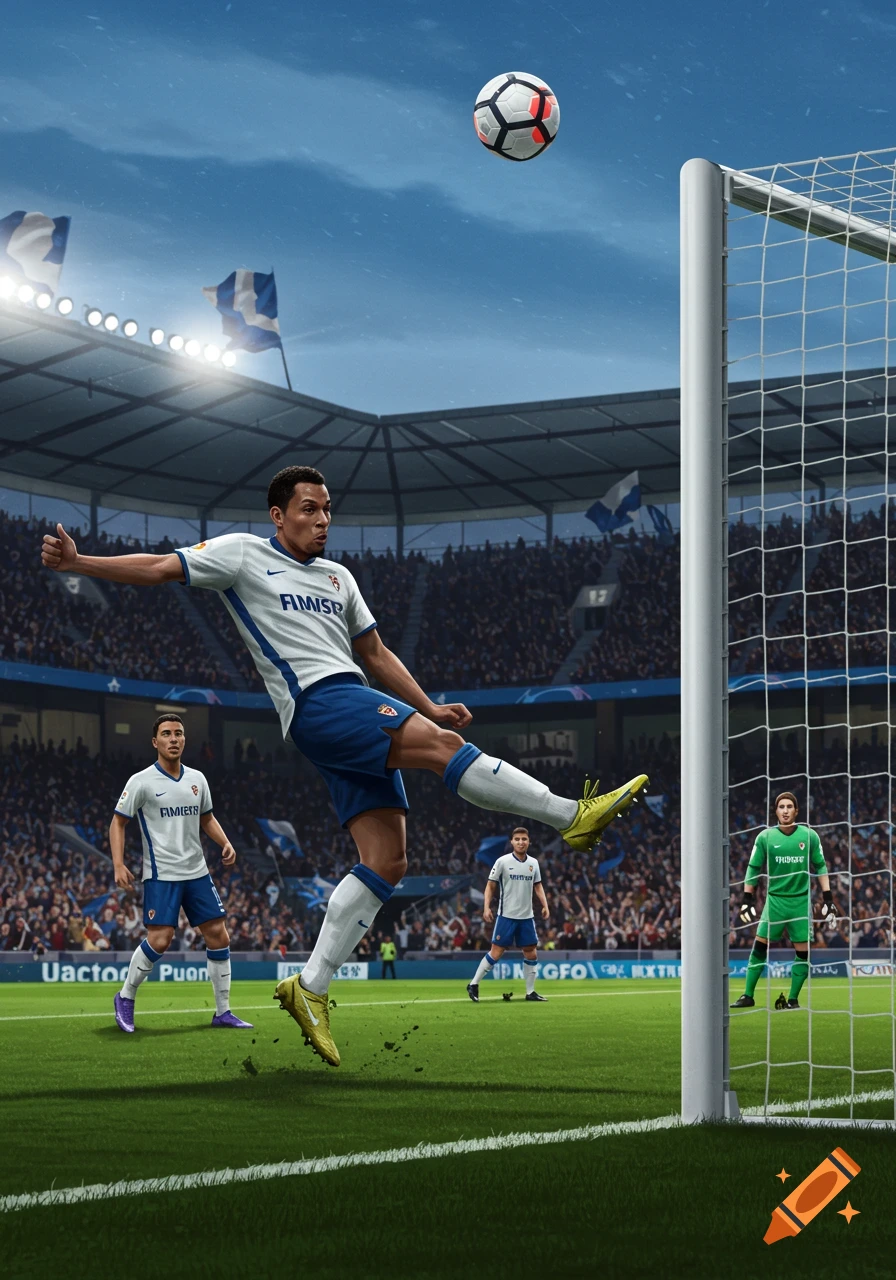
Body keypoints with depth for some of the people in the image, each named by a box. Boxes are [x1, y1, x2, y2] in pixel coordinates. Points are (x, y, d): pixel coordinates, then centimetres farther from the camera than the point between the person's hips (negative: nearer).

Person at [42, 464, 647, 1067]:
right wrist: (77, 562, -6)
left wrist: (429, 708, 24)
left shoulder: (338, 577, 27)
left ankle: (311, 988, 1)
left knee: (387, 863, -3)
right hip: (318, 704, -8)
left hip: (361, 714, 8)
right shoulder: (244, 553, 9)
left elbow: (376, 653, 31)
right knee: (442, 745, -25)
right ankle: (573, 815, -21)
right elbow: (159, 568, 4)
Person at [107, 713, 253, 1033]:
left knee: (218, 936, 1)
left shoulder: (197, 779, 8)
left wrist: (225, 843, 5)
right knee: (159, 940, -15)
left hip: (197, 872, 6)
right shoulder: (141, 782, -7)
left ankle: (223, 1011, 11)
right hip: (161, 875, -5)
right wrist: (118, 865, -14)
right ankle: (125, 998, 8)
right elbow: (118, 822, -2)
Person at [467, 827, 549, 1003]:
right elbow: (490, 885, -2)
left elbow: (538, 886, 17)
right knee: (496, 952, -6)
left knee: (531, 954, 5)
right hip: (506, 916, -5)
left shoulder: (533, 863, 6)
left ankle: (530, 992, 16)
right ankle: (473, 985, 6)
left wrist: (545, 905, 4)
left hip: (527, 916, 5)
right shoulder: (503, 861, -7)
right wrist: (486, 907, -12)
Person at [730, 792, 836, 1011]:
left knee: (803, 951, -1)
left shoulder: (809, 835, 1)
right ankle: (748, 996, 5)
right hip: (775, 899, 0)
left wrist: (828, 899, 4)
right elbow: (753, 868, 8)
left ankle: (793, 999, 10)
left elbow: (820, 867, 8)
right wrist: (747, 900, 4)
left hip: (801, 900, 0)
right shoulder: (765, 837, 1)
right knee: (760, 946, -4)